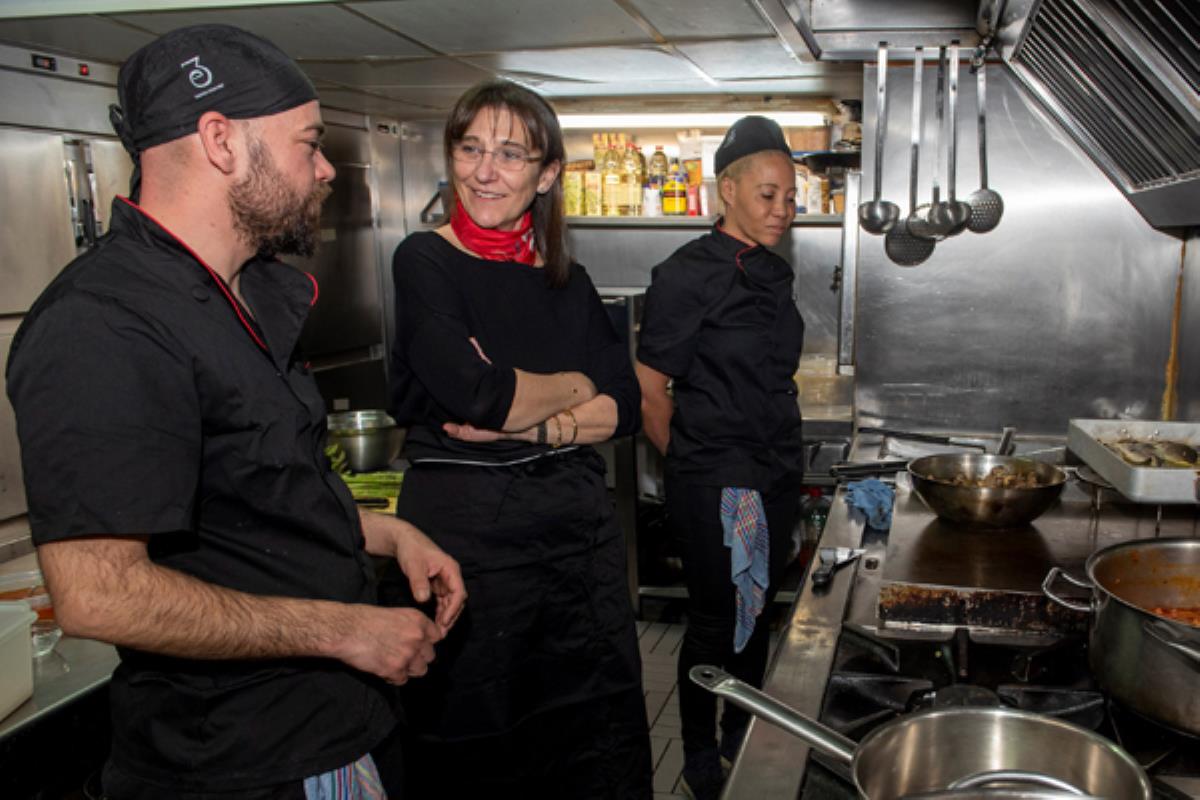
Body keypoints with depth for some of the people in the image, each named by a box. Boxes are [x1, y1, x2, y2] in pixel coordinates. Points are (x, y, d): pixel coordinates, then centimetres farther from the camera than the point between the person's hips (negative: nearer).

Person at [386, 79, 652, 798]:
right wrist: (578, 387, -4)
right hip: (466, 528, -5)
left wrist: (538, 424, -14)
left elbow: (624, 407, 4)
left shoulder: (568, 281, 10)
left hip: (578, 522, 5)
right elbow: (476, 392, -20)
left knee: (597, 739, 15)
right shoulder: (426, 262, -6)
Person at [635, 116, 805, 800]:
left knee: (759, 611, 19)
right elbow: (649, 391, -14)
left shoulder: (775, 273, 9)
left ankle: (744, 735, 39)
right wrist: (692, 467, -5)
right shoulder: (689, 274, -14)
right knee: (717, 620, 6)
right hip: (715, 485, -7)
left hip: (778, 476, 7)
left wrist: (785, 462, 17)